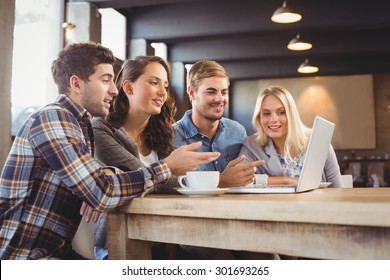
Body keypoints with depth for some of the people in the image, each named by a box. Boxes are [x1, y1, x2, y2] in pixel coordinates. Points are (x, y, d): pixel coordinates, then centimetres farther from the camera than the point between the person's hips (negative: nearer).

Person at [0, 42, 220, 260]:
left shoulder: (81, 124, 11)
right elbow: (101, 193, -24)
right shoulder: (53, 118, -17)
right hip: (22, 256, -8)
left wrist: (108, 173, -16)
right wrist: (168, 167, -17)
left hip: (56, 251, 8)